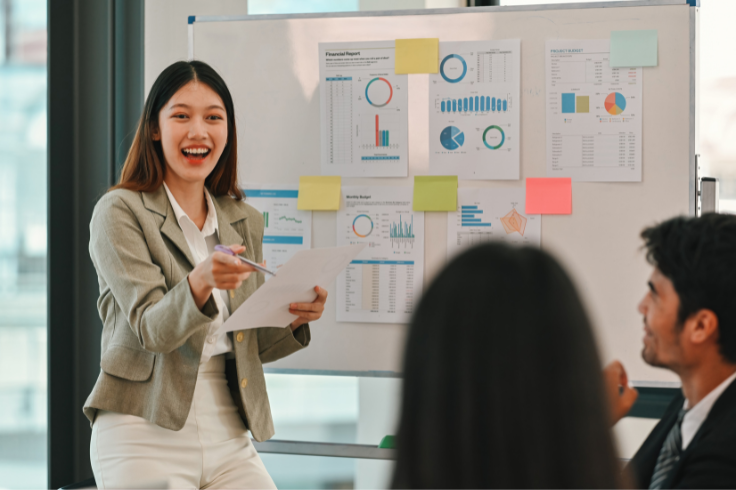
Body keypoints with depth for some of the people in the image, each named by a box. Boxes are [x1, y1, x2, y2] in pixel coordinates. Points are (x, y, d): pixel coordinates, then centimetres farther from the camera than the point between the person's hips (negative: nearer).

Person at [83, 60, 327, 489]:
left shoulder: (245, 221, 13)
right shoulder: (120, 212, -3)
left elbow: (252, 345, 14)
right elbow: (151, 330, -13)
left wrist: (295, 318, -7)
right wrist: (199, 283, -33)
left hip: (229, 439, 5)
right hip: (146, 436, -4)